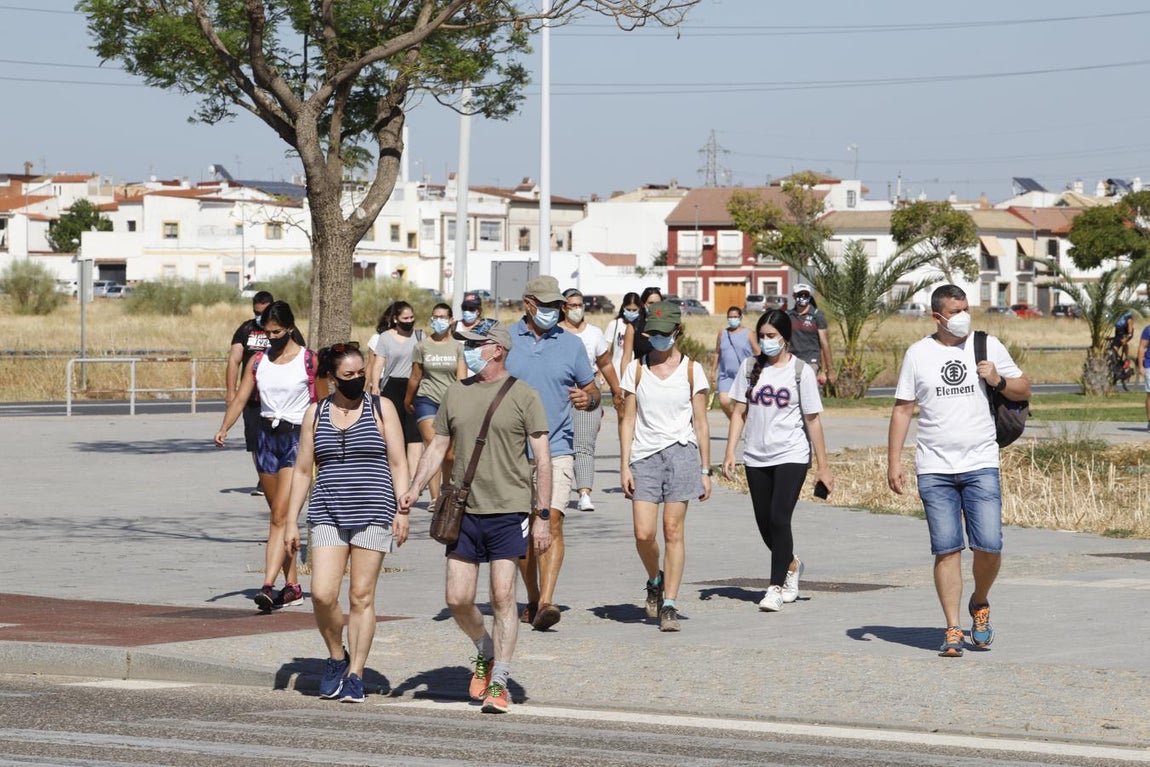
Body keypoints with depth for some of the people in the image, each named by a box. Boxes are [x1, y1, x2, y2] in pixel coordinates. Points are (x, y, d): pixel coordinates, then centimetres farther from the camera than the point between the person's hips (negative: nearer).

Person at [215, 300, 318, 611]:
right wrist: (224, 429, -13)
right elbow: (240, 398, 3)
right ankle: (292, 585, 19)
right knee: (279, 516, 11)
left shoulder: (308, 360, -5)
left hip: (297, 437, -5)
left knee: (281, 517, -15)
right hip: (266, 437, 6)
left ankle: (268, 586, -22)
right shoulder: (259, 360, 7)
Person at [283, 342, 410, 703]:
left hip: (372, 515, -1)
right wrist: (291, 523, 7)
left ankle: (355, 675, 7)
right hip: (327, 515, 1)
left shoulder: (381, 409, 4)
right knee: (322, 594, -12)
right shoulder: (315, 414, 9)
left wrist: (403, 511, -8)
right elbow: (302, 471, 12)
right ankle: (336, 657, 12)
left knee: (361, 597, -1)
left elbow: (398, 464, 3)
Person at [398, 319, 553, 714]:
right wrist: (414, 488, 2)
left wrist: (543, 516, -7)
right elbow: (437, 446, 16)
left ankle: (498, 683, 2)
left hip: (508, 511, -4)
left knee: (503, 597, -7)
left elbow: (542, 459, -3)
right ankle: (485, 653, 29)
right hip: (464, 510, 4)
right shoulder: (456, 393, 10)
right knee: (458, 599, 2)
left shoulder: (523, 396, -3)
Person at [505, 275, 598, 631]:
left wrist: (587, 399, -10)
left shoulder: (571, 344, 6)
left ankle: (546, 603, -24)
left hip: (556, 450, -1)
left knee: (552, 522, -16)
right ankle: (532, 598, 25)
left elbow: (592, 391, 13)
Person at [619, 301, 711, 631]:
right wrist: (624, 465, 0)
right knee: (644, 533, -7)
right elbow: (628, 420, 8)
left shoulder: (691, 370, 6)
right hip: (644, 457, 1)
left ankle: (669, 604, -2)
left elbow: (701, 423, 7)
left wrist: (705, 470, 4)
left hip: (680, 453, -1)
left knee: (673, 530, -6)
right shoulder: (636, 369, 9)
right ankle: (655, 581, 23)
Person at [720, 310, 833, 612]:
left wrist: (823, 466, -1)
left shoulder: (800, 371, -2)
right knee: (765, 524, 9)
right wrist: (730, 453, -3)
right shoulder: (750, 368, 6)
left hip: (791, 456, -4)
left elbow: (812, 420, 0)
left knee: (779, 518, -15)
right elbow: (739, 412, 7)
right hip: (756, 458, 4)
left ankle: (776, 587, -8)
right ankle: (792, 566, 36)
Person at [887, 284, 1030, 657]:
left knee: (988, 546, -9)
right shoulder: (918, 354, 6)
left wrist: (999, 381, -8)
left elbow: (1024, 390, 13)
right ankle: (953, 630, 3)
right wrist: (893, 461, 1)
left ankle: (979, 603, 20)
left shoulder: (988, 346, 6)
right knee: (946, 549, -3)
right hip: (934, 469, 0)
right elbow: (902, 408, 7)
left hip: (981, 465, 0)